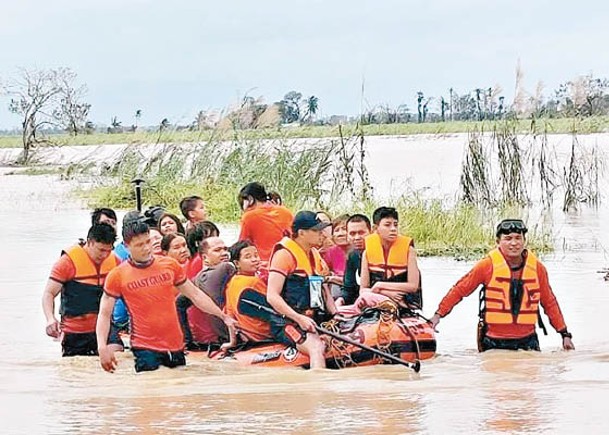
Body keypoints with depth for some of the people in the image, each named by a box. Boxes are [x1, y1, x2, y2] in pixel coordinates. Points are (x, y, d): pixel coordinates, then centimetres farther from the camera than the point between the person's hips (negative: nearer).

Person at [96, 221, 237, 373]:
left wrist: (223, 316, 14)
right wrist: (102, 347, -14)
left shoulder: (170, 265, 6)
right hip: (144, 348, -4)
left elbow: (195, 295, 15)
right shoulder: (117, 276, -2)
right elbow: (104, 314, 0)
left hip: (176, 345, 4)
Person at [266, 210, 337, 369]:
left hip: (312, 321, 8)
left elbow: (325, 292, 23)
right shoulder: (284, 254, -7)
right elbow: (272, 296, -15)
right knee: (316, 347, -32)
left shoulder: (315, 255, 19)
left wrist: (335, 316, 4)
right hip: (287, 323, -8)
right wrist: (299, 319, -23)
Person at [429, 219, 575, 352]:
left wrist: (564, 334, 13)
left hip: (527, 341, 2)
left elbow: (549, 303, 13)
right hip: (494, 343, -2)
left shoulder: (537, 268, 3)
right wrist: (439, 314, -3)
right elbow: (460, 290, 2)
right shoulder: (487, 265, -6)